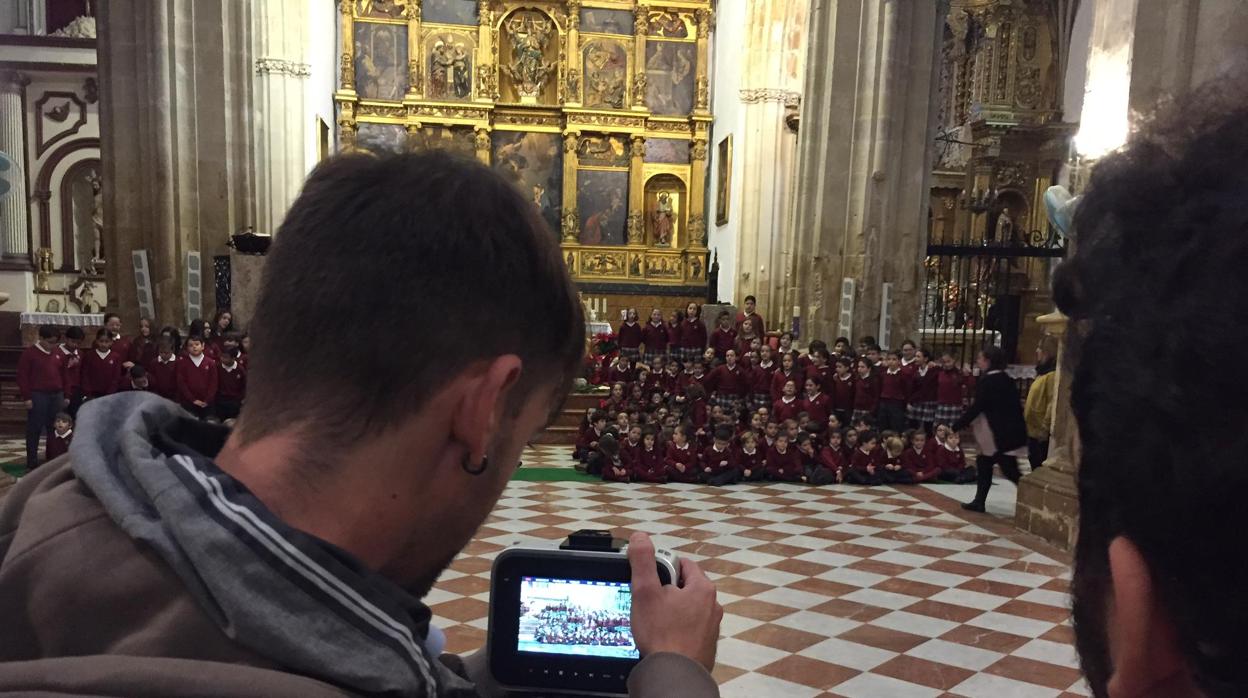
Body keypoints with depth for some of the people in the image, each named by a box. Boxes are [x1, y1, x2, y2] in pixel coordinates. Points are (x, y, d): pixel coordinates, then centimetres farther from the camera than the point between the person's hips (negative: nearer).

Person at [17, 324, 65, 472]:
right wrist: (26, 397, -11)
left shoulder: (57, 353, 12)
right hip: (37, 396, -5)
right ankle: (32, 462, 6)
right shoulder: (29, 353, -4)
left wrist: (65, 395, 13)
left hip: (56, 395, 5)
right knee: (34, 430, 0)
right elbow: (22, 376, -7)